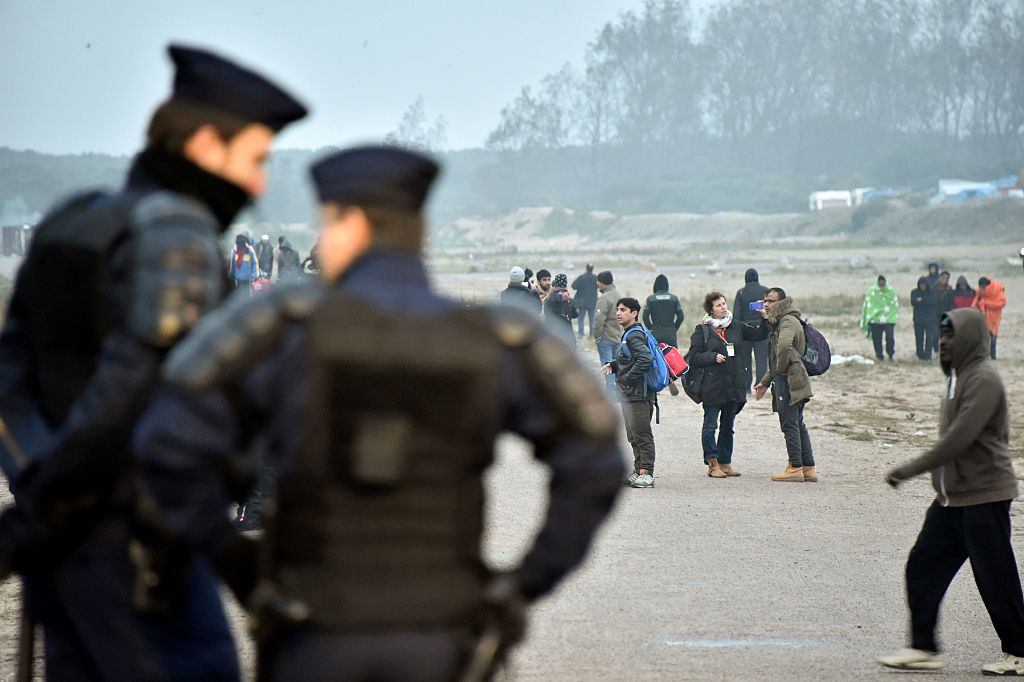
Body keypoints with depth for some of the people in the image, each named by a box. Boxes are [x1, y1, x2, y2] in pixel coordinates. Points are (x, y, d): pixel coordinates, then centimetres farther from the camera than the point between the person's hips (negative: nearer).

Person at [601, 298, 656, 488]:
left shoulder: (634, 336, -15)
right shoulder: (629, 334, 16)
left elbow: (645, 359, -29)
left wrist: (627, 377, -22)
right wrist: (613, 365, 10)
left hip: (639, 395, -11)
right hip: (629, 394, 11)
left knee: (641, 434, -7)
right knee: (633, 435, 14)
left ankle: (646, 473, -5)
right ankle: (639, 472, 20)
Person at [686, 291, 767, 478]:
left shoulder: (736, 326, 9)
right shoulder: (702, 330, -3)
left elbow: (759, 334, 12)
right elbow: (694, 357, -4)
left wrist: (764, 318, -3)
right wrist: (713, 357, -16)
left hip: (734, 384, 5)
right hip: (712, 384, -5)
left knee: (728, 426, 11)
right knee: (710, 425, -3)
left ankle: (725, 462, 19)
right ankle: (712, 464, 3)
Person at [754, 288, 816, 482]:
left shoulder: (788, 321, -13)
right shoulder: (777, 323, 21)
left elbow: (784, 345, -34)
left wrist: (781, 368, -20)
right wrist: (765, 381, 25)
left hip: (790, 381, -10)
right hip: (783, 381, 10)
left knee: (790, 425, -6)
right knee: (798, 425, 11)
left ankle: (795, 468, -3)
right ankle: (809, 468, 13)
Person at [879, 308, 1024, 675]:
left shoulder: (983, 380, -17)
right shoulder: (957, 376, 14)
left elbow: (959, 438, -25)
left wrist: (910, 469, -22)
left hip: (983, 497, -10)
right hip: (952, 496, 10)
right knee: (923, 566, 6)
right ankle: (923, 648, 10)